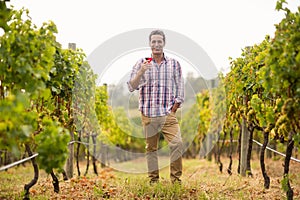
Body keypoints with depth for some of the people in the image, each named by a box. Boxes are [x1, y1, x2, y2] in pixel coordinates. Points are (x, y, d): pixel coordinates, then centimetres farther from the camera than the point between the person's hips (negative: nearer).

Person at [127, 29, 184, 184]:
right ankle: (153, 180, 17)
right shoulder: (142, 63, 4)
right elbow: (131, 87, -4)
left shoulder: (174, 64, 5)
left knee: (177, 143, -13)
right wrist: (141, 72, -19)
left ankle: (176, 179, -2)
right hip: (148, 115, 0)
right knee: (151, 148, 7)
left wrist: (174, 109, 0)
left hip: (168, 114, 0)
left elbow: (180, 89, 7)